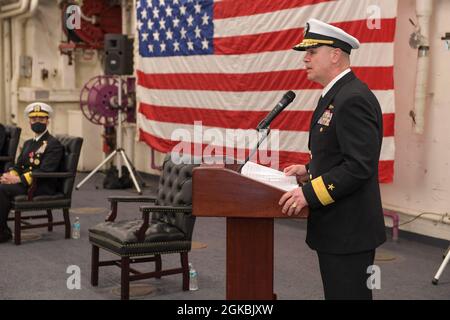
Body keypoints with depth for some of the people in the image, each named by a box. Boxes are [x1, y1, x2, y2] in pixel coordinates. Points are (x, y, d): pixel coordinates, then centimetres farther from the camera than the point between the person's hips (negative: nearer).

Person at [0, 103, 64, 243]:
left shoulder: (54, 144, -6)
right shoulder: (28, 143, 22)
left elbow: (44, 171, -17)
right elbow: (18, 166, 18)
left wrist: (19, 179, -25)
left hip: (43, 187, -8)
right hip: (24, 183, 8)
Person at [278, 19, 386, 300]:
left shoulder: (353, 98, -19)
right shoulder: (338, 94, 14)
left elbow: (360, 165, -25)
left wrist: (309, 193, -24)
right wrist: (310, 169, 11)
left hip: (349, 229, -10)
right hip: (337, 224, 10)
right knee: (337, 293, 18)